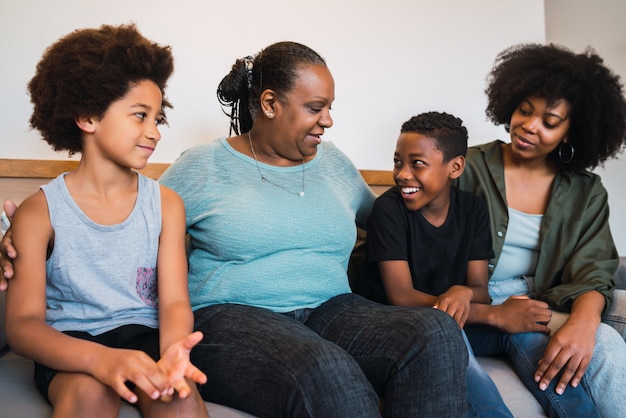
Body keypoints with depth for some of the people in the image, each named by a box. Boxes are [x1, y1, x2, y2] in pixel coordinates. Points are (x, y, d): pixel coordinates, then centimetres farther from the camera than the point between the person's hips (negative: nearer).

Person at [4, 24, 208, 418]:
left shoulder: (166, 204, 2)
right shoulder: (39, 212, -5)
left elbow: (175, 300, -4)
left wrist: (172, 349, -29)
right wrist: (99, 357, -32)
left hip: (143, 334, 1)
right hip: (70, 344, -1)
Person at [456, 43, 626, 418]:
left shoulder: (586, 193, 12)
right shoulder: (470, 169, 1)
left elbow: (593, 272, 0)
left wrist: (583, 320, -25)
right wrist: (496, 314, -21)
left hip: (542, 313, 1)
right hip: (473, 314, -1)